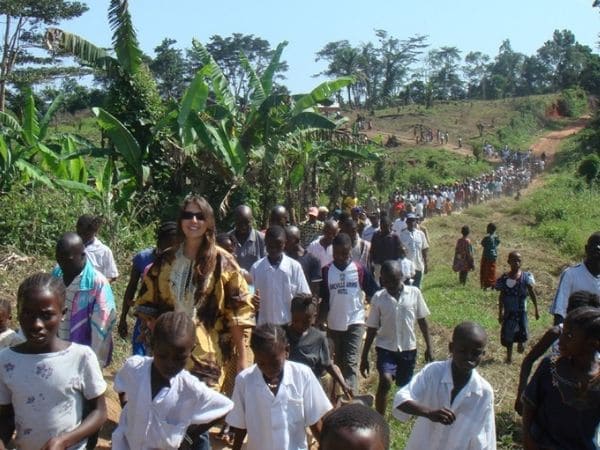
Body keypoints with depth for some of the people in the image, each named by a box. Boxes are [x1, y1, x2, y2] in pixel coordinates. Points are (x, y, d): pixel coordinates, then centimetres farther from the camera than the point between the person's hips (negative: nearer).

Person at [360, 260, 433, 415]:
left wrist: (429, 347, 4)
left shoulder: (414, 293, -8)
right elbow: (372, 329, -3)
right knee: (385, 381, -23)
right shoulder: (378, 298, -9)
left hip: (408, 348, 1)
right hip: (386, 347, -1)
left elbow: (422, 321, 2)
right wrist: (364, 357, -1)